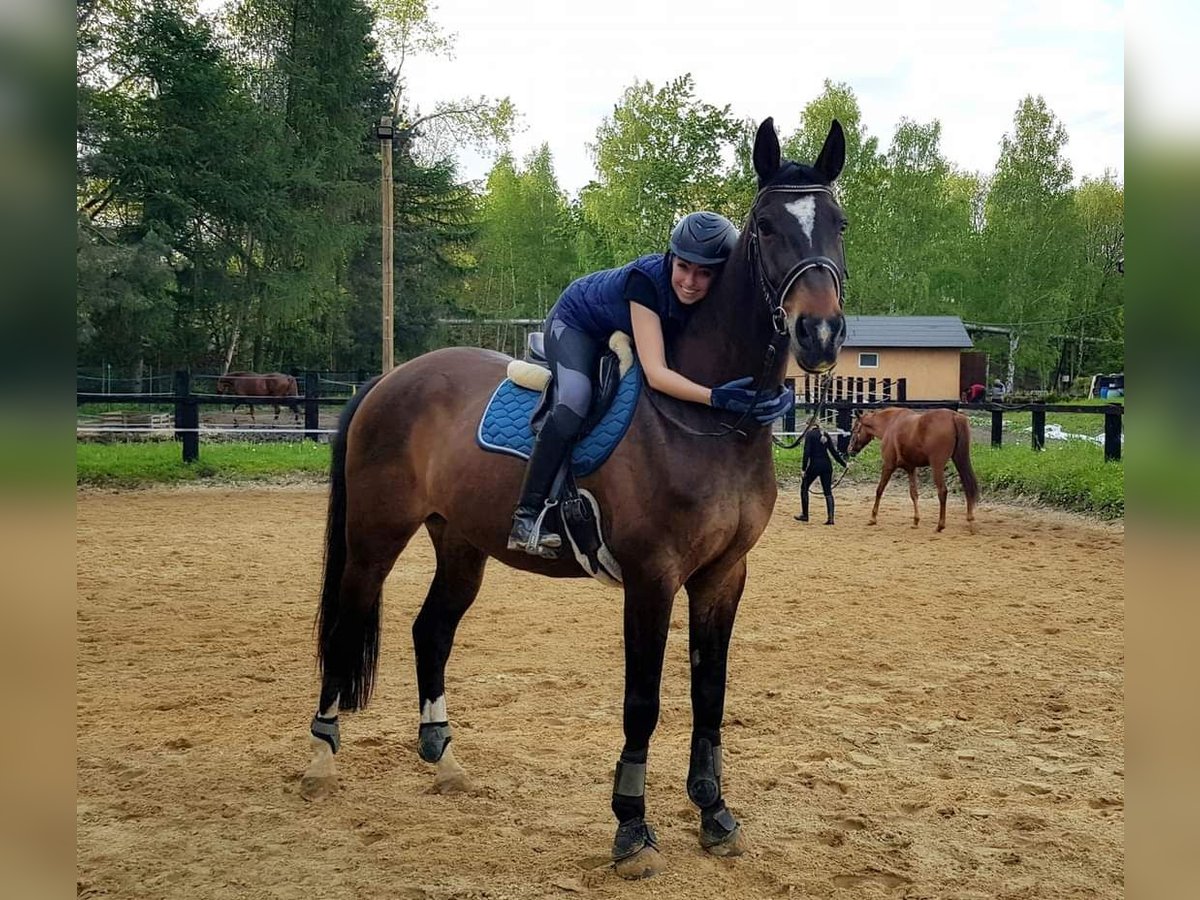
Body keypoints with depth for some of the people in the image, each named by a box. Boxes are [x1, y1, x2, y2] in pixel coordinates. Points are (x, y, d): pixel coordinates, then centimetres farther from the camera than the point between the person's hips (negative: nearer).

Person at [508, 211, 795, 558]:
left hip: (625, 335, 7)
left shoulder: (716, 300, -24)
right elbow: (655, 373, -47)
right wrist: (715, 396, -61)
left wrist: (771, 391, -39)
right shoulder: (647, 278, -40)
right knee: (574, 402, -29)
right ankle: (527, 516, -26)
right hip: (575, 324, -6)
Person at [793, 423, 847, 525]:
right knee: (828, 491, 6)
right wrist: (843, 463, 19)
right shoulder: (825, 434, 12)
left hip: (815, 465, -5)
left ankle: (804, 515, 18)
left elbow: (807, 452, -11)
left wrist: (803, 468, -12)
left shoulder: (809, 434, -3)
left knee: (804, 488, 13)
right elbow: (833, 451, 11)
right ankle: (830, 517, -3)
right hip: (827, 465, 5)